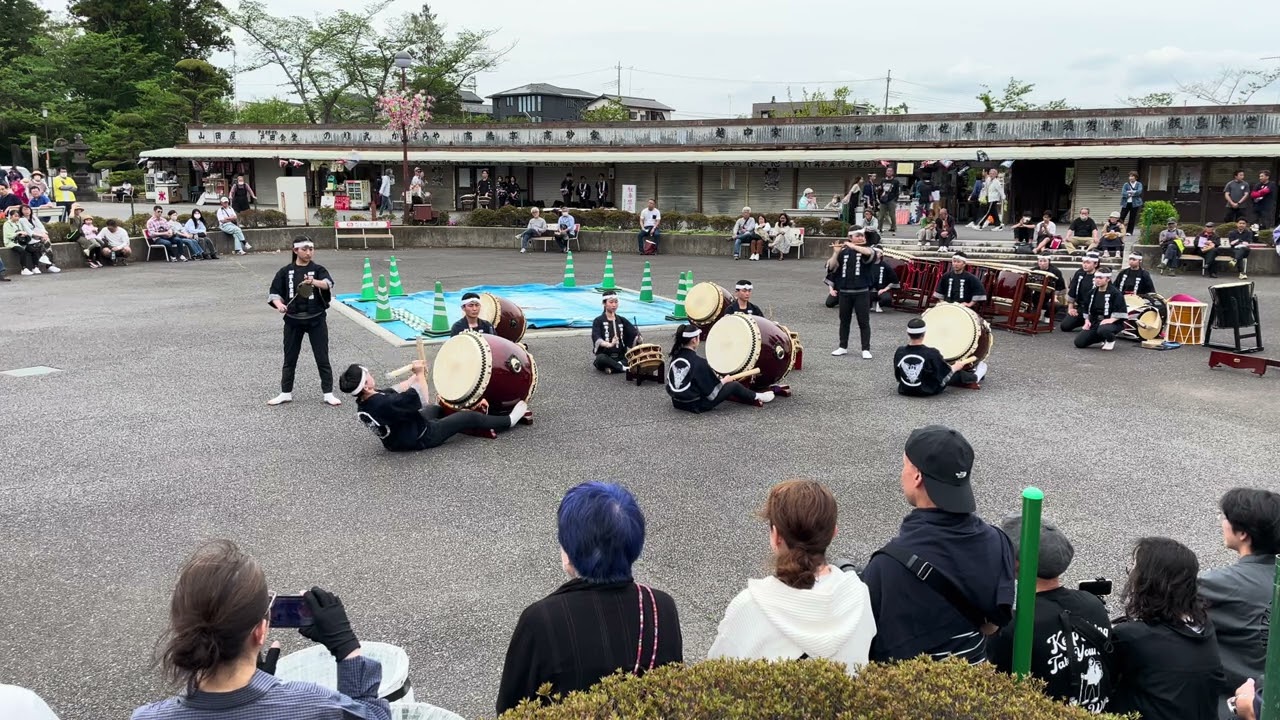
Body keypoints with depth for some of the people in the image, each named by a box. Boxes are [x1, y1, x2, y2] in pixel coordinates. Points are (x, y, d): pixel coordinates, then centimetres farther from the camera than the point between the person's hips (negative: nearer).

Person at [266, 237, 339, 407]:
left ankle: (328, 393, 11)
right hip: (293, 320, 2)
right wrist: (279, 304, -18)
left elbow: (328, 284, -24)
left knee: (322, 358, 3)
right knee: (290, 358, 11)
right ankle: (286, 393, 23)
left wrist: (313, 282, -44)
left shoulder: (318, 269, -3)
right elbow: (274, 293, 3)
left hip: (316, 320, -2)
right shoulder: (285, 271, 2)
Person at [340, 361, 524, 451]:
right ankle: (508, 421, 27)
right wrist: (420, 374, -17)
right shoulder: (385, 403, -38)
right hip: (421, 438, -9)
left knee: (438, 408, 30)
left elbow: (396, 391, 2)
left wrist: (416, 375, -2)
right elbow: (423, 401, -29)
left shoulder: (363, 403, -11)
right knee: (470, 417, 5)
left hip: (395, 442, 9)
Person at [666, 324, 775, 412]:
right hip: (696, 405, -7)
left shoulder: (674, 357, -2)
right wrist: (724, 381, 3)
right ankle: (756, 397, 37)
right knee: (734, 385, 10)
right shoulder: (698, 362, -24)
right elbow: (712, 393, -18)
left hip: (677, 403, 7)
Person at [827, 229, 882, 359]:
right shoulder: (843, 251, 6)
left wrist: (852, 246, -21)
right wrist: (836, 253, -14)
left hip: (862, 292, -2)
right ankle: (843, 347, 22)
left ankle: (866, 349, 5)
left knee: (864, 322, 0)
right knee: (844, 320, 11)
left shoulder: (868, 249, 1)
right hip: (844, 292, 2)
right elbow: (831, 267, 0)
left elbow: (870, 252, -25)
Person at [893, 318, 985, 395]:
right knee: (957, 373, 20)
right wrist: (956, 367, 10)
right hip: (928, 391, -5)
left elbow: (898, 376, 1)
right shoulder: (932, 354, -25)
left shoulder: (899, 352, -14)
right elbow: (946, 373, -11)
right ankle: (975, 377, 50)